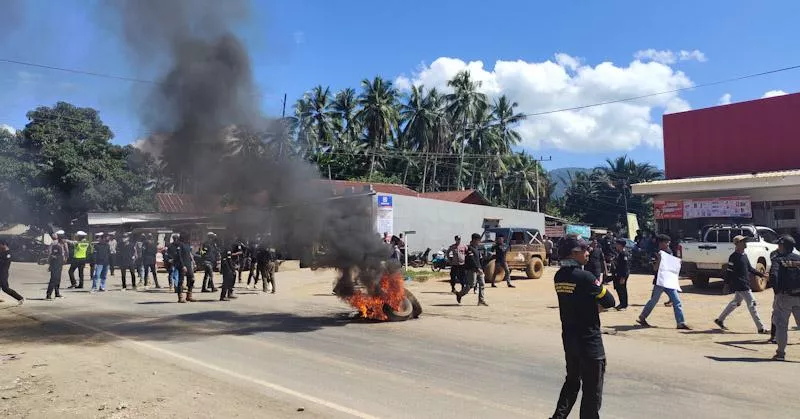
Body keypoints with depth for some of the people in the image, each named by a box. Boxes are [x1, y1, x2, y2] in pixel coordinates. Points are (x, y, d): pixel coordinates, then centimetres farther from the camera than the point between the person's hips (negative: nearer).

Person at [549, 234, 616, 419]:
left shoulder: (559, 276, 2)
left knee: (572, 381, 23)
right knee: (592, 390, 6)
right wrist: (600, 286, 5)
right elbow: (609, 301, -12)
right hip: (589, 341, -7)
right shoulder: (585, 277, -20)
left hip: (568, 339, 7)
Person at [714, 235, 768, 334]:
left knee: (735, 303, 17)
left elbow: (750, 268, 23)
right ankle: (761, 328, 0)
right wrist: (727, 284, -18)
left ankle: (720, 320, 27)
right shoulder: (734, 257, -16)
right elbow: (729, 271, -17)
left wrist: (761, 274, 15)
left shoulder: (744, 255, 13)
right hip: (740, 286, -10)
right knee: (752, 304, -6)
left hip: (745, 284, 10)